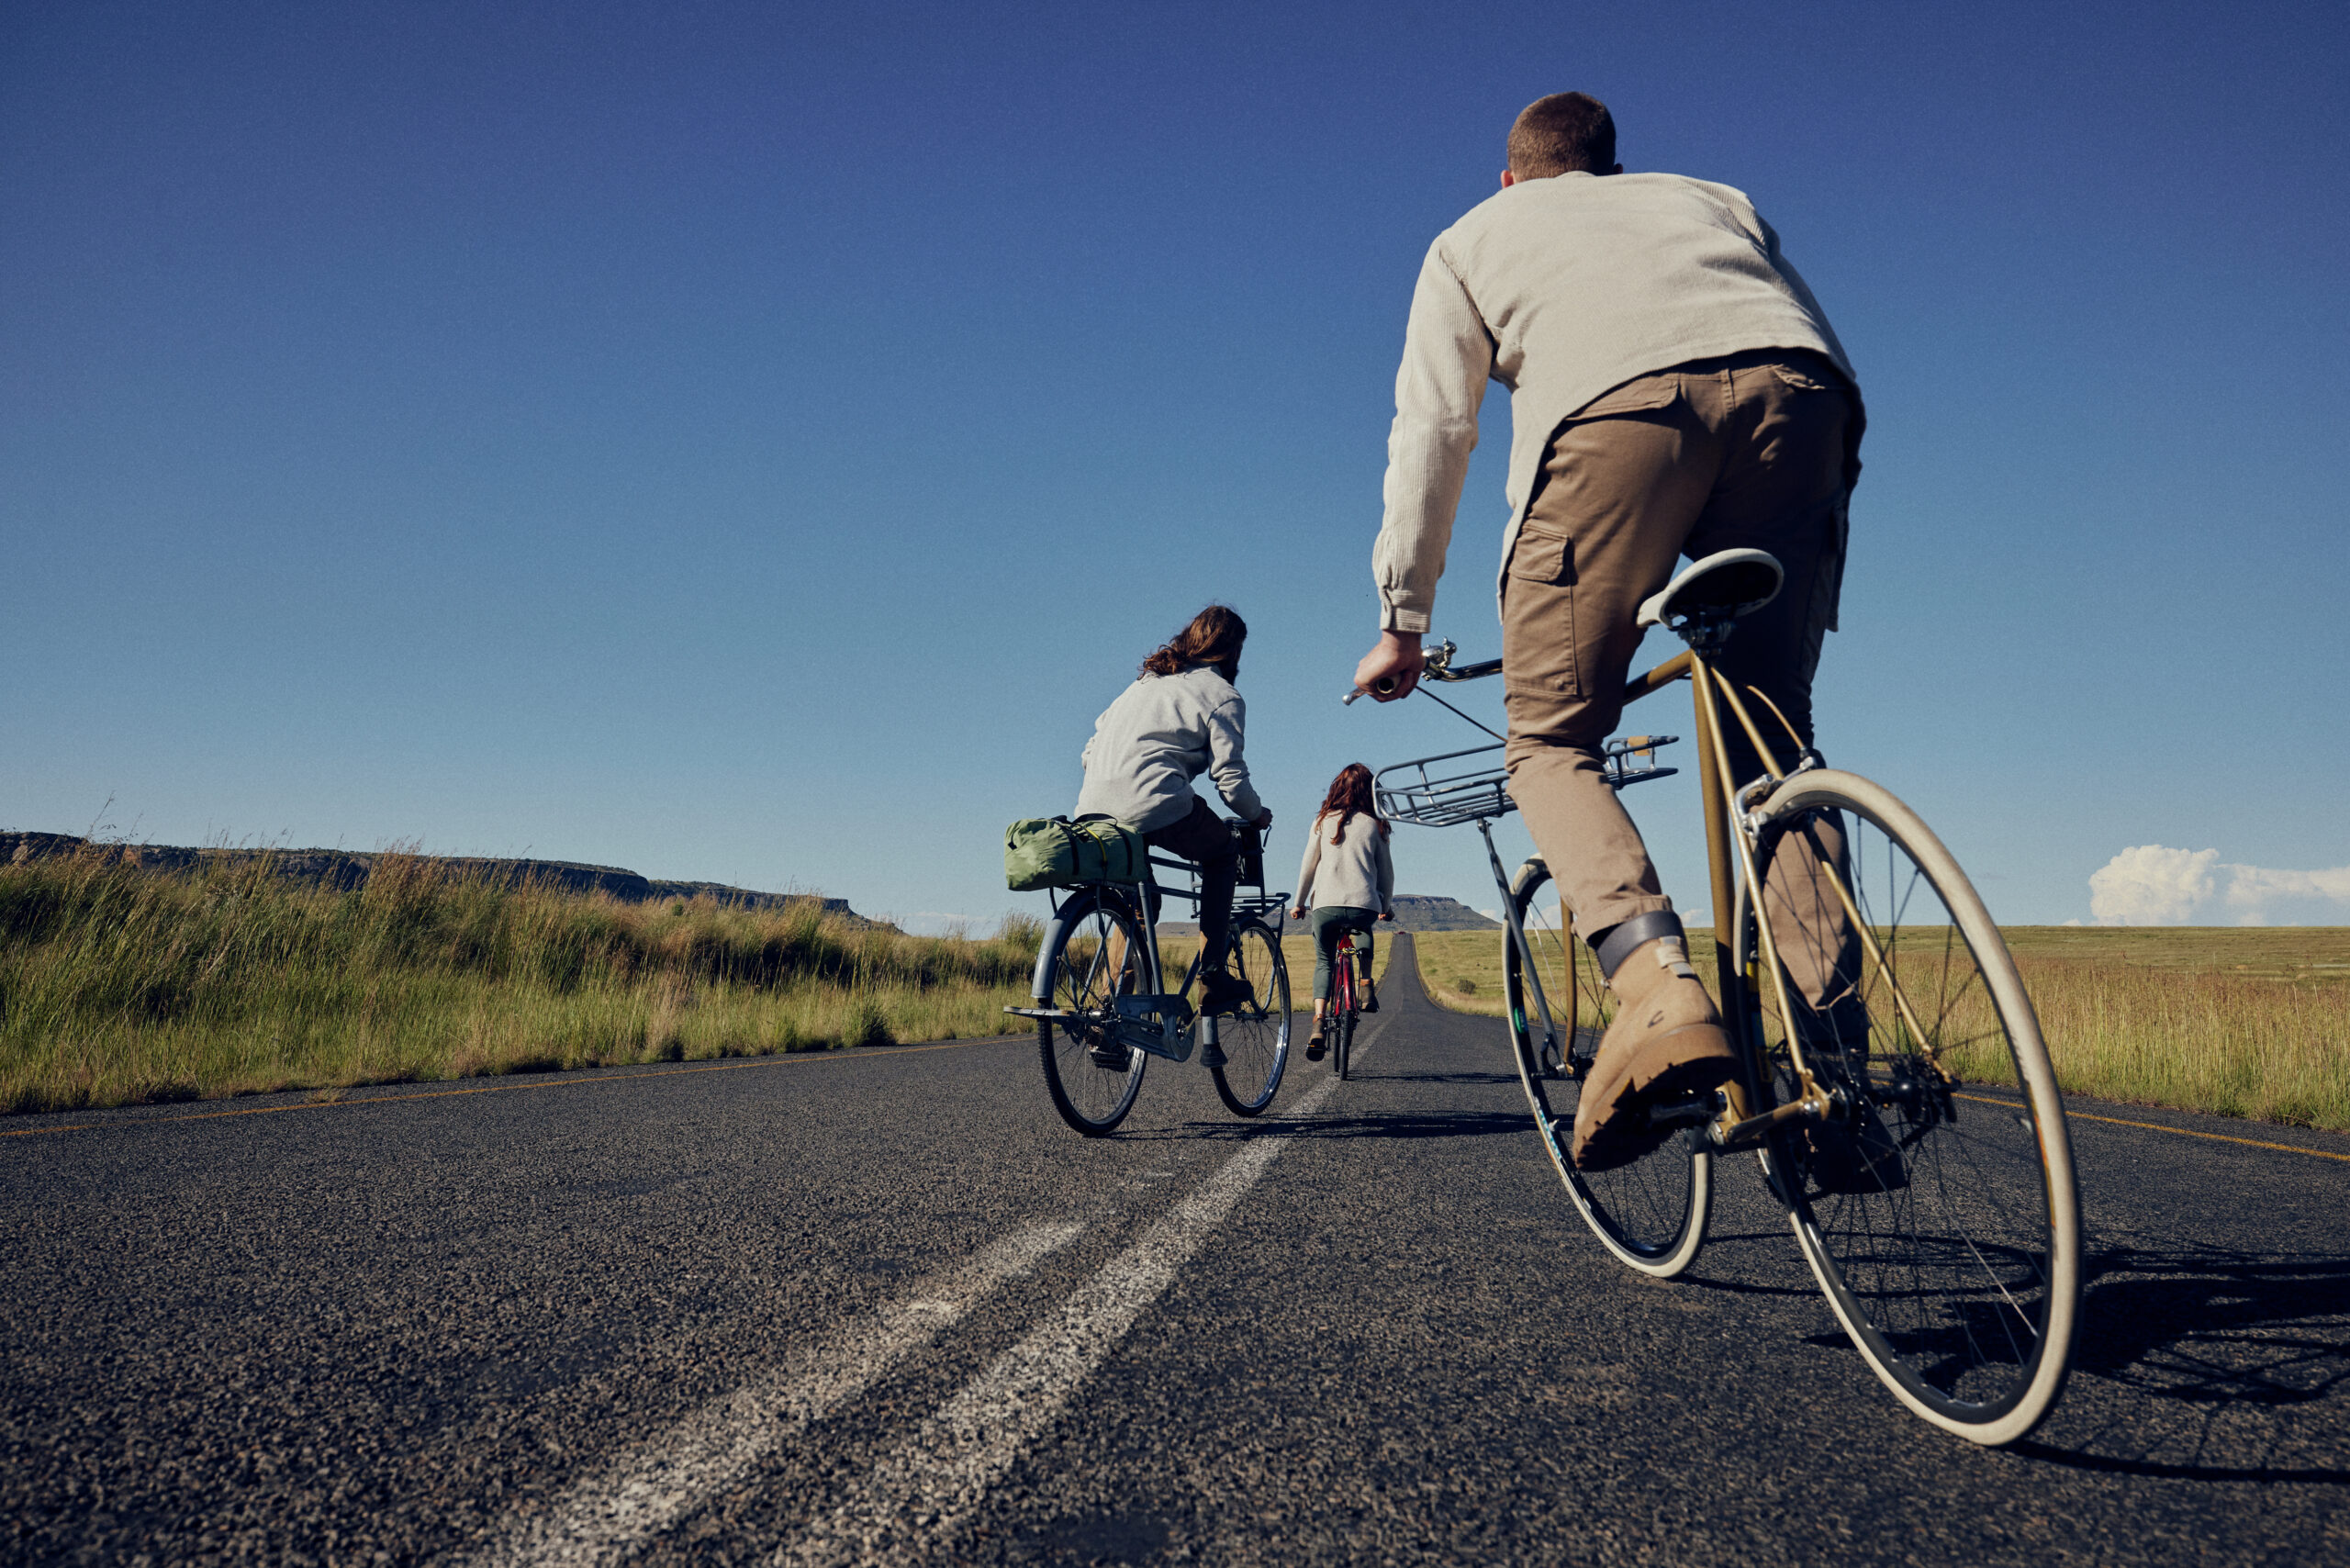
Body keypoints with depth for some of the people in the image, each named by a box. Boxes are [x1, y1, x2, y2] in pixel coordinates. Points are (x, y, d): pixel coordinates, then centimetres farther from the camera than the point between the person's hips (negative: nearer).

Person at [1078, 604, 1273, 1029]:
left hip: (1094, 807, 6)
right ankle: (1212, 977, 13)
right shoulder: (1222, 696, 6)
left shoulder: (1146, 680, 26)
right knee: (1223, 853, 20)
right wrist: (1257, 814, 18)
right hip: (1155, 803, -6)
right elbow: (1230, 778, -1)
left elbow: (1092, 748, 23)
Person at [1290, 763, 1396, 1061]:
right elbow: (1386, 871, 13)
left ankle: (1319, 1022, -7)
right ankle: (1366, 985, 17)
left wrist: (1299, 903, 20)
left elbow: (1308, 866, 9)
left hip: (1326, 905, -1)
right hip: (1365, 906, 1)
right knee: (1364, 932, 35)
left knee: (1323, 963, 14)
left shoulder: (1323, 821, 8)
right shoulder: (1375, 825, 8)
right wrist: (1387, 908, 27)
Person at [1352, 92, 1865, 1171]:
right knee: (1774, 732, 14)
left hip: (1620, 407, -3)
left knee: (1550, 743, 5)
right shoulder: (1713, 198, 40)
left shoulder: (1473, 239, 32)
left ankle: (1657, 989, -20)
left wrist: (1401, 621, 25)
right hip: (1794, 392, 4)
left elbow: (1430, 434, 24)